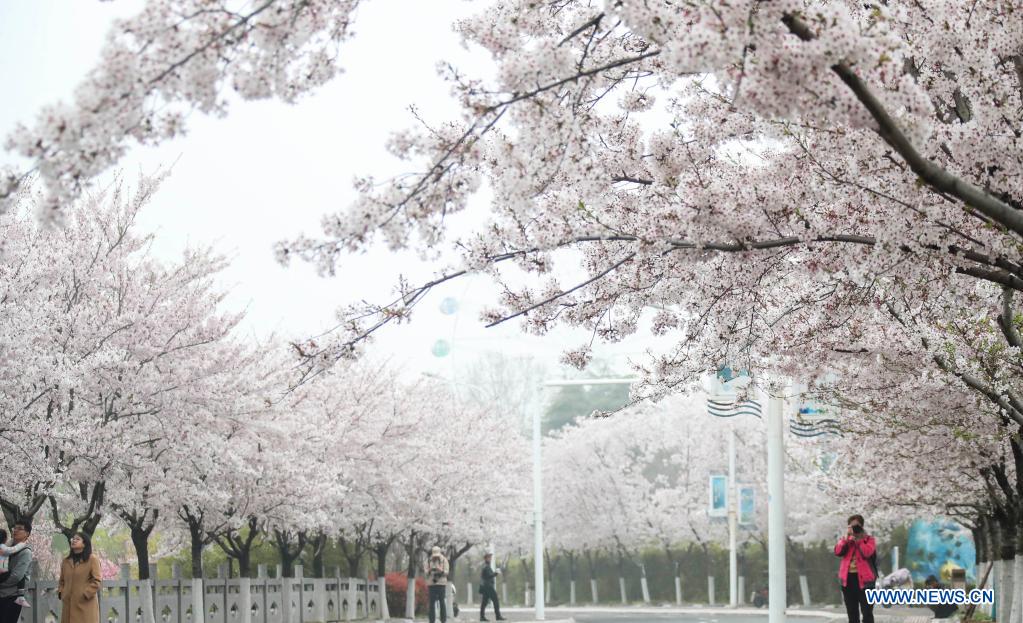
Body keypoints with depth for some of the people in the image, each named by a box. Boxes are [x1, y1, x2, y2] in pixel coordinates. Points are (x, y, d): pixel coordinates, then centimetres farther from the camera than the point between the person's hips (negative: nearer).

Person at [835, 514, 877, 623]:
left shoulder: (868, 539, 2)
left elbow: (867, 552, -17)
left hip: (863, 578, -4)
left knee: (867, 612, -6)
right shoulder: (845, 540, 14)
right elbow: (838, 552, -4)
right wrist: (847, 537, -10)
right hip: (848, 578, 4)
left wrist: (858, 539, -12)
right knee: (852, 613, 10)